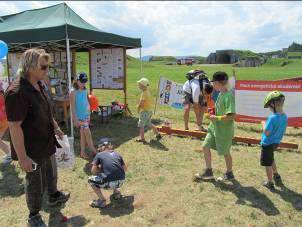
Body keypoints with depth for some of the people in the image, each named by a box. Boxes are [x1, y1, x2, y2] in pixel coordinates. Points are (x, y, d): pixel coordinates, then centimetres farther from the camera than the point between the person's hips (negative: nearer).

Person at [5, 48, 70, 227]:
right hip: (32, 149, -8)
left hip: (48, 143, 8)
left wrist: (56, 128, 20)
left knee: (51, 173, 27)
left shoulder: (39, 85, 1)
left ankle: (54, 197, 53)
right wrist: (22, 158, -25)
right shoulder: (17, 92, -27)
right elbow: (15, 127, -27)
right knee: (35, 182, 11)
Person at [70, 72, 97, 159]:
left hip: (86, 115, 6)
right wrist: (75, 119, -12)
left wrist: (89, 115, 14)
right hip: (79, 116, -6)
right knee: (87, 133, -4)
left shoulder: (85, 91, 6)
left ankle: (82, 152, 21)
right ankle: (94, 151, 8)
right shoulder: (73, 92, -11)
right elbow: (73, 106, -11)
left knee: (83, 134, 11)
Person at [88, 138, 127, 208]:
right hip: (121, 182, 6)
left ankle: (102, 200, 9)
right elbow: (125, 169, 22)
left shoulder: (99, 155, 4)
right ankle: (116, 192, 26)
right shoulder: (117, 154, 15)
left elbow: (93, 171, 2)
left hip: (110, 184, -6)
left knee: (91, 180, 17)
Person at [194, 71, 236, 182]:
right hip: (215, 127, 9)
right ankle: (208, 172, 23)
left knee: (225, 152, 9)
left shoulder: (229, 96, -21)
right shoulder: (220, 94, 7)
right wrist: (213, 113, 4)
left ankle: (229, 174, 32)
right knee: (205, 146, 9)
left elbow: (231, 115, -28)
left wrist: (216, 117, -21)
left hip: (224, 129, -9)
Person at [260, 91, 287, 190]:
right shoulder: (285, 117, -4)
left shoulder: (272, 117, -29)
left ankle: (270, 183, 24)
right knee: (271, 160, 31)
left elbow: (266, 133, -24)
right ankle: (277, 177, 40)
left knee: (268, 164, 10)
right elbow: (283, 131, 6)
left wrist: (263, 124, -9)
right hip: (276, 143, 8)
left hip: (268, 144, -8)